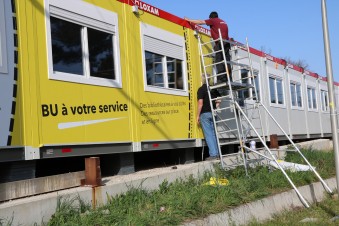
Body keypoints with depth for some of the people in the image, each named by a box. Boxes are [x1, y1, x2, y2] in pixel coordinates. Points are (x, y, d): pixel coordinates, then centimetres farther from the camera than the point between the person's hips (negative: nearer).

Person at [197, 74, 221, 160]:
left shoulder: (201, 89, -9)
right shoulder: (214, 88, 10)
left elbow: (200, 103, -15)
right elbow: (218, 101, 12)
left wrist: (198, 115, -11)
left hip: (205, 114, -6)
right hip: (213, 113, 6)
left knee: (208, 134, -4)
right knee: (214, 133, 12)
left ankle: (213, 154, -6)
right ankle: (217, 153, 14)